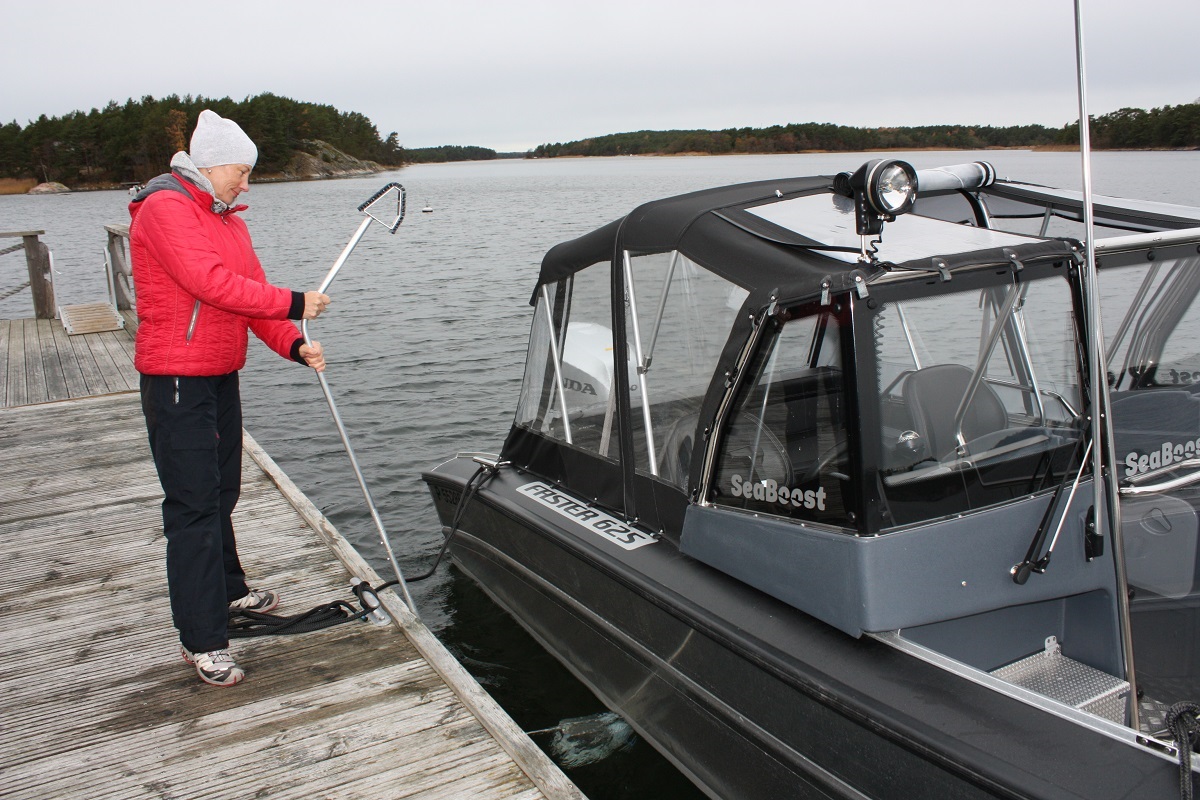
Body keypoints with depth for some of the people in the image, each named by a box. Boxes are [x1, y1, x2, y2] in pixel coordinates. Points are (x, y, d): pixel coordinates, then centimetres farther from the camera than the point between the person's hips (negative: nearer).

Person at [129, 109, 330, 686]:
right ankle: (202, 640, -1)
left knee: (221, 492, 21)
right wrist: (294, 305, -20)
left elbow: (250, 292, 9)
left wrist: (294, 346, -6)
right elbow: (212, 284, -26)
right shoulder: (165, 208, -14)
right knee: (194, 505, -7)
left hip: (221, 375, 9)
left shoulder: (227, 218, 14)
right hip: (177, 379, -9)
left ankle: (228, 590, 39)